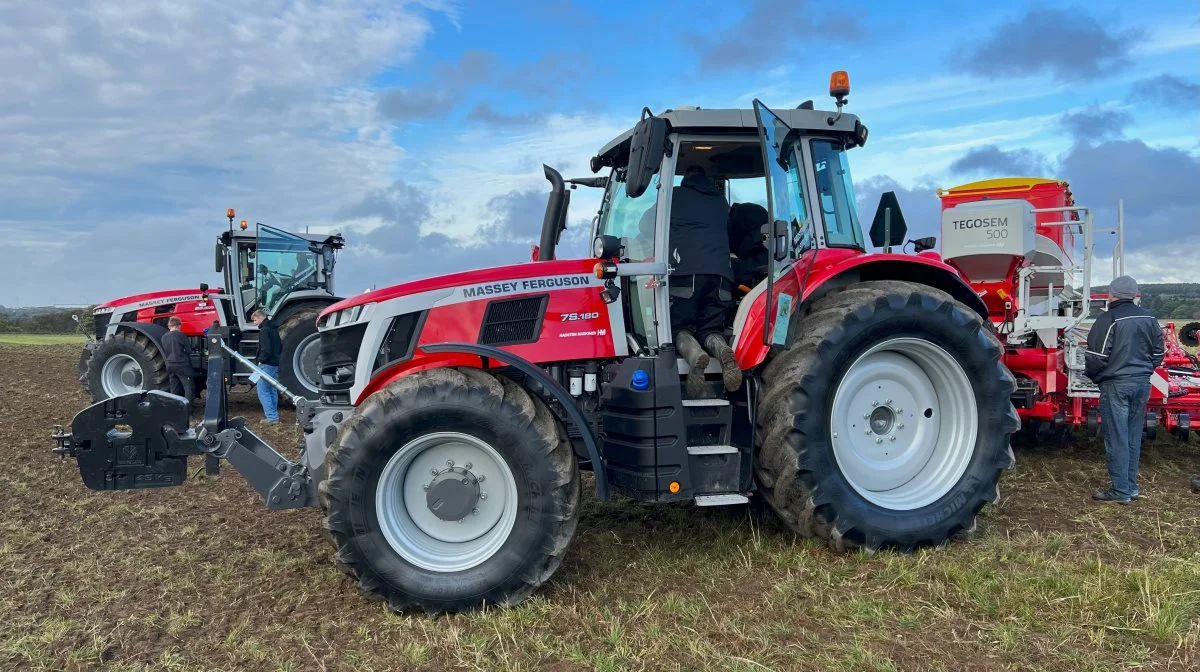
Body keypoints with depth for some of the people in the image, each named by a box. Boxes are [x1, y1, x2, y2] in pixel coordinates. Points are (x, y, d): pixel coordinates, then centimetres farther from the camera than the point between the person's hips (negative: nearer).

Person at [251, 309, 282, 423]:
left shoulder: (264, 330, -14)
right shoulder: (274, 329, 16)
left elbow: (266, 350, -21)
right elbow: (280, 347, 22)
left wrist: (261, 360, -9)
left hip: (267, 365, -9)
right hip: (275, 364, 9)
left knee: (263, 391, -6)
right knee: (272, 391, 14)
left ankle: (272, 416, -10)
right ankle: (274, 416, 17)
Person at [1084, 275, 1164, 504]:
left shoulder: (1108, 319, -14)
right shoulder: (1149, 319, 7)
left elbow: (1097, 357, -16)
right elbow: (1158, 353, 14)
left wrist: (1092, 375, 3)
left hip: (1115, 385, -7)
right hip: (1142, 383, 7)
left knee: (1117, 438, -1)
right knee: (1134, 437, 14)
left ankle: (1120, 491, 3)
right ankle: (1131, 486, 21)